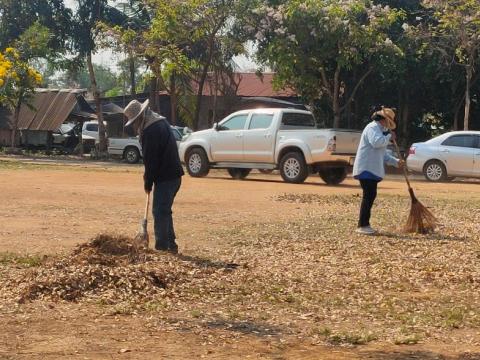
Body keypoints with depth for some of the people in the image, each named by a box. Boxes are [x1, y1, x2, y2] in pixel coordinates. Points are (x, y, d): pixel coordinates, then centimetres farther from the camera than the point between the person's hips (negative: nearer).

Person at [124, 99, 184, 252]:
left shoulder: (150, 131, -19)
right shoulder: (160, 122, 14)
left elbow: (150, 160, -17)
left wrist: (148, 182, -6)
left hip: (165, 177, -10)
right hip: (174, 174, 10)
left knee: (160, 212, -5)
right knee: (165, 211, 17)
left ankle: (162, 247, -3)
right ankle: (170, 244, 22)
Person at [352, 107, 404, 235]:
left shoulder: (380, 130, 24)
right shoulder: (373, 127, -10)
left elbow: (383, 154, 28)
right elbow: (376, 142, -29)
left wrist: (396, 162, 17)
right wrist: (389, 137, -14)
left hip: (373, 169, 11)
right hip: (366, 169, -11)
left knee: (370, 196, 10)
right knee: (369, 195, -13)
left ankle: (365, 224, 14)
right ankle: (362, 226, -12)